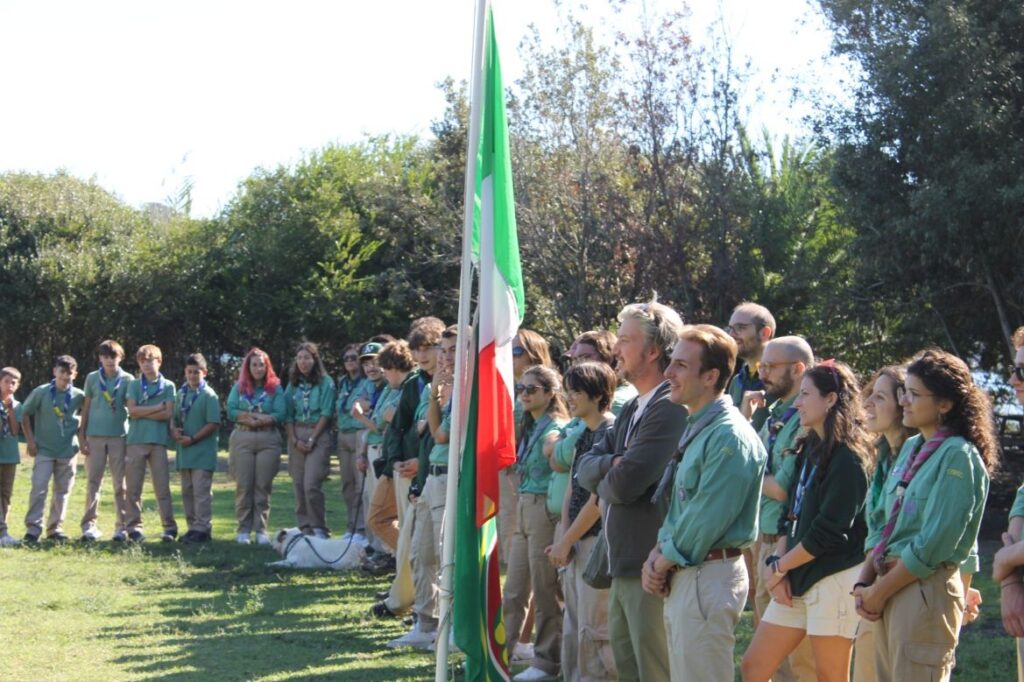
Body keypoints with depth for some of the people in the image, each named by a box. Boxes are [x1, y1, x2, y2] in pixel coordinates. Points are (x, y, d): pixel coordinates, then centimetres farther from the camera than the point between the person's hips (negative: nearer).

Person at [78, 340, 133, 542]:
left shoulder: (128, 380, 3)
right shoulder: (92, 378, 6)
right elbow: (86, 408, 8)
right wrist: (81, 436, 3)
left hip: (120, 436, 0)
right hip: (95, 436, 0)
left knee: (120, 483, 3)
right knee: (93, 481, 1)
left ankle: (121, 526, 7)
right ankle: (89, 525, 2)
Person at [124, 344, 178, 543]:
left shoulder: (168, 386, 9)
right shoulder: (134, 385, 10)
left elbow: (168, 414, -2)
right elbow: (132, 410, -3)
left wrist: (142, 413, -5)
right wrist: (158, 407, -4)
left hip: (159, 440, -1)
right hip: (136, 440, 1)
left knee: (162, 486, -2)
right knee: (133, 487, -1)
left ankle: (169, 527, 0)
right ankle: (134, 526, 5)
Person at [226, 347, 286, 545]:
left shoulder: (275, 388, 7)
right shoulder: (239, 387, 12)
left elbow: (280, 415, -5)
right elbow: (230, 411, -1)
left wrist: (248, 415, -11)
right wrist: (262, 416, -10)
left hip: (268, 440, -1)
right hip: (242, 439, 1)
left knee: (263, 486, -1)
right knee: (243, 485, -1)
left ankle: (261, 530, 3)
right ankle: (243, 530, 3)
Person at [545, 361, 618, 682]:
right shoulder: (584, 435, 14)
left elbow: (599, 498, -17)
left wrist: (565, 541, -11)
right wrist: (562, 538, 0)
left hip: (598, 542, -9)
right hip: (577, 543, 9)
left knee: (594, 629, -6)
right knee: (573, 628, 14)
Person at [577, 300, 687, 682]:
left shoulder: (672, 409, -18)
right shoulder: (633, 409, 15)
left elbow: (624, 484, -24)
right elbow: (585, 468, 9)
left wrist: (605, 480, -1)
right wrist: (613, 464, -13)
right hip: (623, 565, 10)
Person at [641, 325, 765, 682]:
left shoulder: (730, 437, -18)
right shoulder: (696, 428, 13)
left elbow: (707, 517, -21)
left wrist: (664, 561, -9)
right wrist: (658, 553, 3)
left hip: (708, 576, -10)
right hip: (681, 574, 10)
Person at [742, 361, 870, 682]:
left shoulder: (848, 459, -14)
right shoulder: (809, 450, 14)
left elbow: (829, 532, -18)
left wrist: (778, 567, -9)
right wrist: (779, 566, -1)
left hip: (834, 579, -9)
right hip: (796, 579, 9)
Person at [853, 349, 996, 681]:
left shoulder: (958, 457, -12)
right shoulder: (912, 448, 12)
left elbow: (933, 545, -17)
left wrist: (879, 591, -10)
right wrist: (864, 582, 3)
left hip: (926, 589, -8)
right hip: (890, 586, 8)